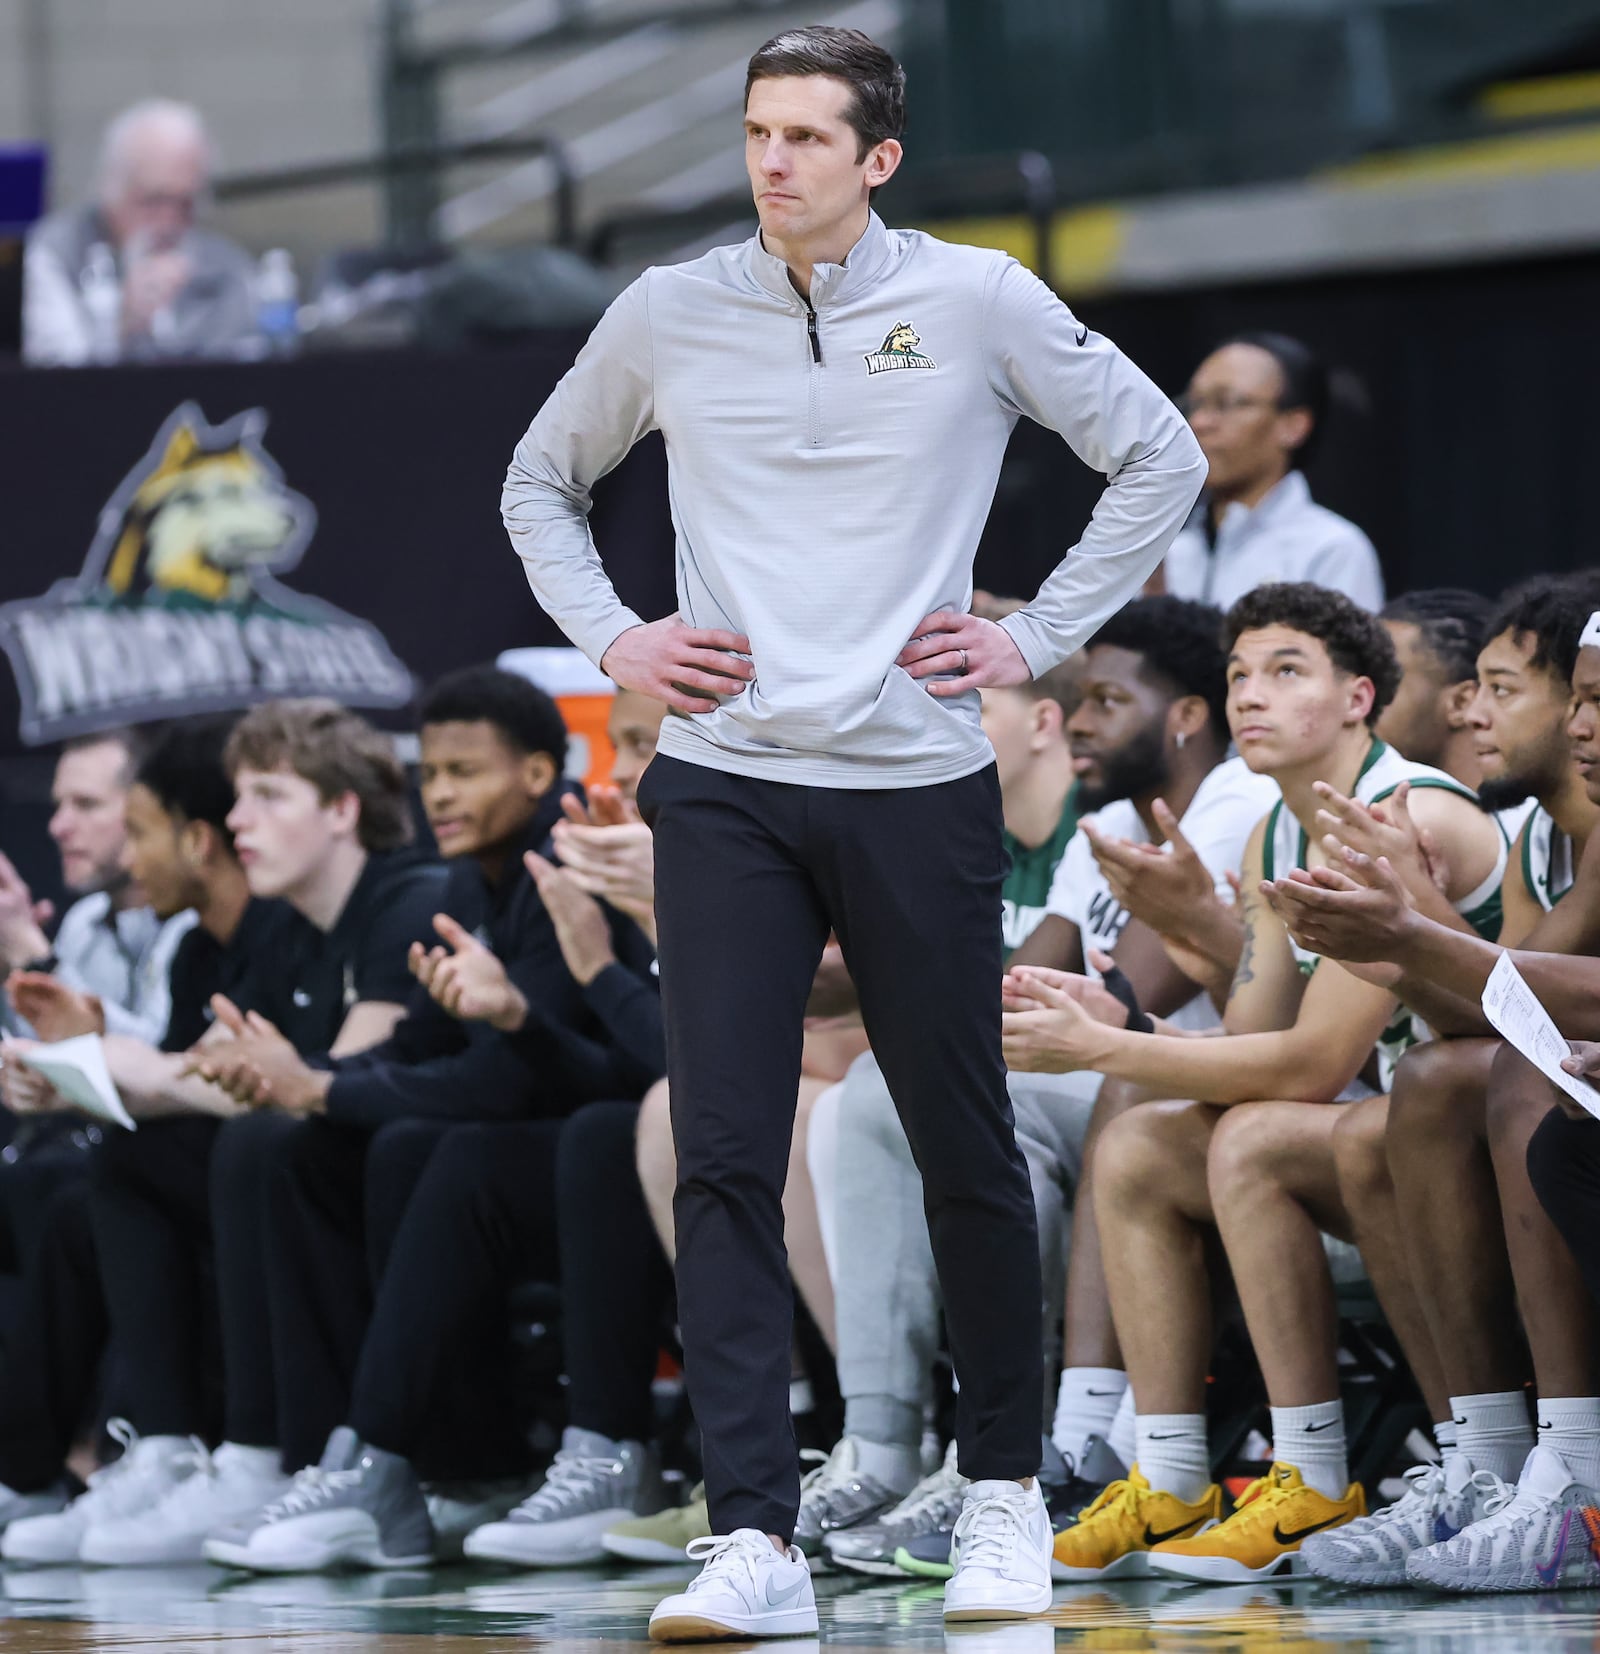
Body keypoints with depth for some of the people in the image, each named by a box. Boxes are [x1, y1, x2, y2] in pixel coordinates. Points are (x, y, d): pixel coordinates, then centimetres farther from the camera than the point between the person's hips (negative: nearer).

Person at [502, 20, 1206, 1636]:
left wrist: (1039, 636, 3)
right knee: (725, 1163, -8)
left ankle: (1002, 1491, 25)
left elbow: (1159, 458, 10)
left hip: (917, 787, -1)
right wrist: (608, 638, 7)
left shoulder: (977, 303, 0)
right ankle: (754, 1539, -10)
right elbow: (542, 481, 22)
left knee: (968, 1155, 6)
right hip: (725, 787, 1)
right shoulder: (668, 315, 5)